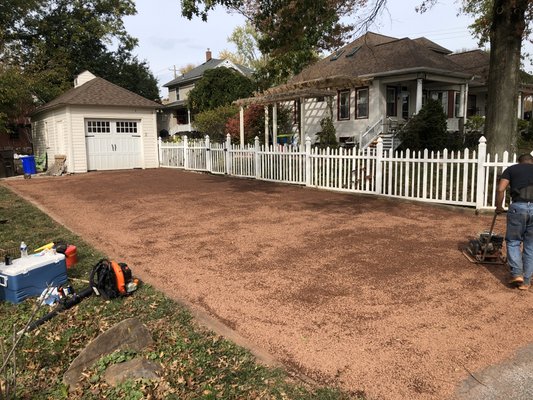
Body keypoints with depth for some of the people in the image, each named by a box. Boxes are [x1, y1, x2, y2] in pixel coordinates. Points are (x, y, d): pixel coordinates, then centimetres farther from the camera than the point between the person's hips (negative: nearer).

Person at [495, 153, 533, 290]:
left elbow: (500, 189, 3)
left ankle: (517, 273, 5)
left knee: (513, 241, 16)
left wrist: (499, 207, 16)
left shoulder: (511, 169, 16)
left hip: (518, 207, -2)